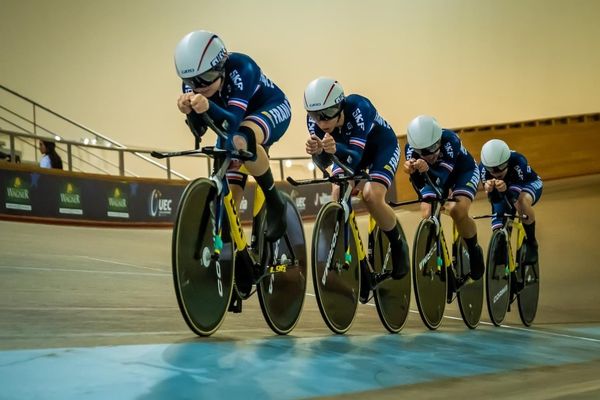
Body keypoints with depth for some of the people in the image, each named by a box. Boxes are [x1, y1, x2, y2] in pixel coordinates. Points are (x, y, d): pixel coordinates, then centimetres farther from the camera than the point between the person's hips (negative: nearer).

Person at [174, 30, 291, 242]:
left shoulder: (241, 68, -36)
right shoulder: (191, 84, -21)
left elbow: (233, 122, -44)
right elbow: (199, 131, -24)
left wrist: (209, 107, -64)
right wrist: (190, 112, -45)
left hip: (271, 109, -6)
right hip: (235, 119, 6)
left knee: (241, 140, -39)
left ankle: (275, 204, -22)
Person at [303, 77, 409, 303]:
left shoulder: (359, 107, -39)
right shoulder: (314, 120, -27)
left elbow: (355, 156, -43)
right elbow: (324, 163, -30)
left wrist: (336, 148, -64)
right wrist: (317, 153, -53)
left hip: (382, 146, -4)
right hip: (348, 150, 4)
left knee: (372, 196, -28)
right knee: (338, 199, -18)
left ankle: (398, 246, 1)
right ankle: (359, 267, -4)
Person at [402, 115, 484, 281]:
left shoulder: (450, 140, -39)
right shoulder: (411, 148, -29)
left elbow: (441, 180, -45)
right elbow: (419, 187, -34)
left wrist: (427, 170, -66)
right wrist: (413, 172, -55)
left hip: (463, 172, -3)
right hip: (433, 175, 4)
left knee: (458, 211, -28)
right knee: (427, 215, -18)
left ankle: (474, 252, -3)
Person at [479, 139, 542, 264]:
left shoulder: (518, 161, -38)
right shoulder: (483, 167, -30)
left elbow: (519, 189, -36)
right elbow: (494, 200, -29)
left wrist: (506, 188, -59)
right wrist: (489, 189, -53)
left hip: (529, 184, -4)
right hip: (502, 195, 4)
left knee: (522, 200, -38)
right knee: (498, 231, -10)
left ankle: (531, 243, -21)